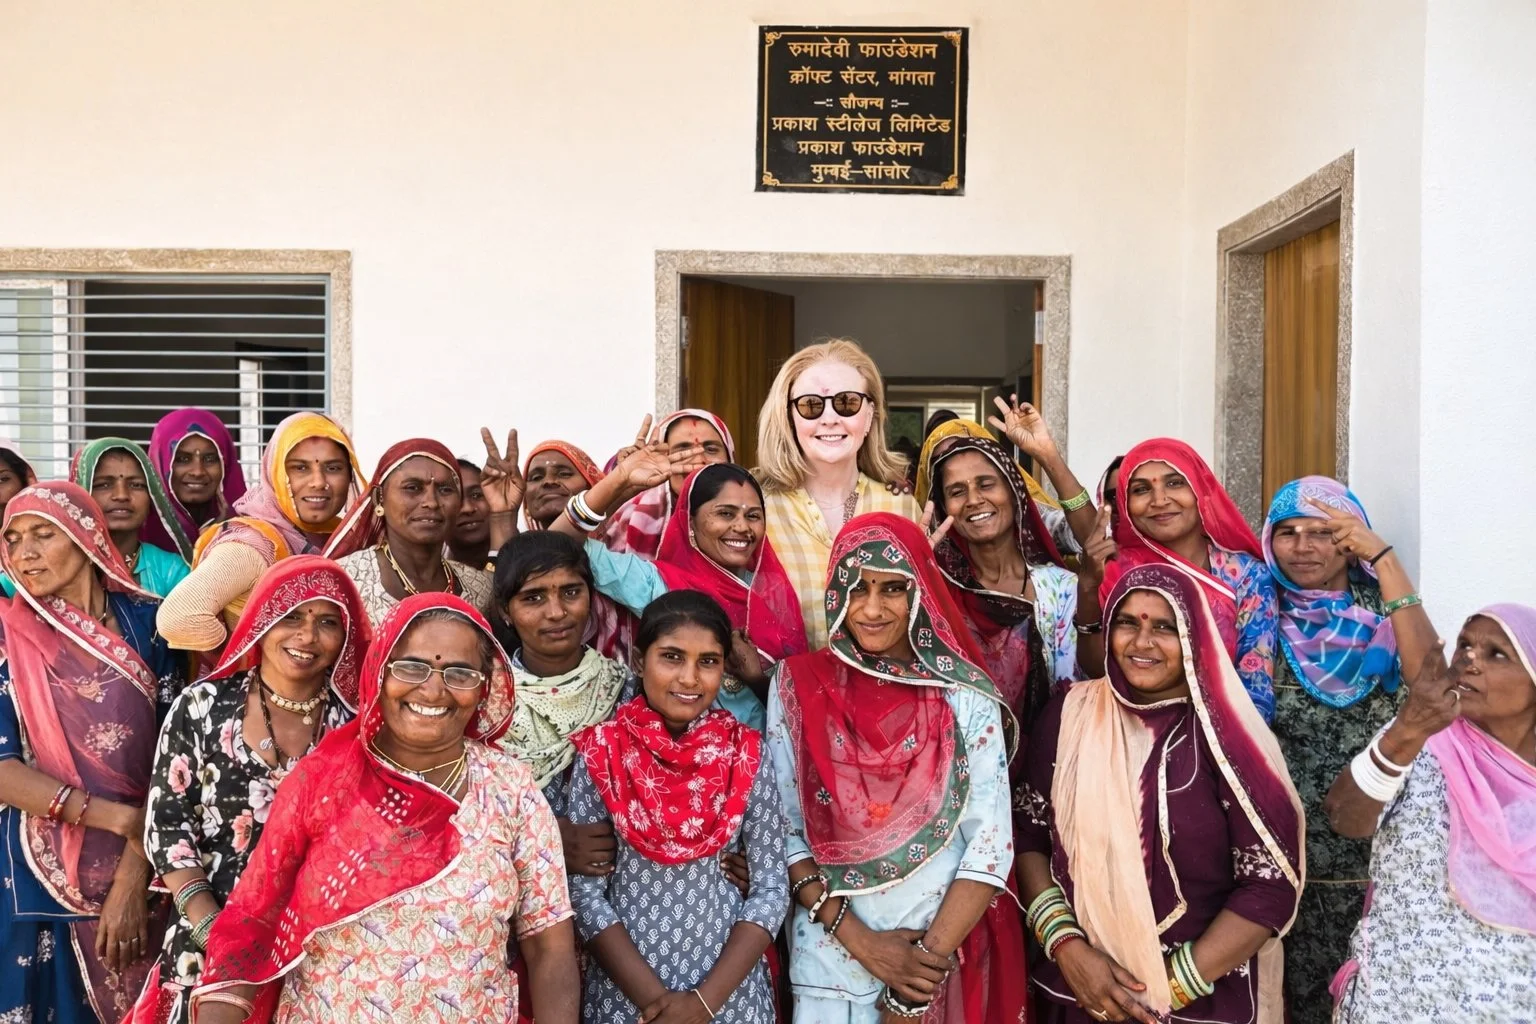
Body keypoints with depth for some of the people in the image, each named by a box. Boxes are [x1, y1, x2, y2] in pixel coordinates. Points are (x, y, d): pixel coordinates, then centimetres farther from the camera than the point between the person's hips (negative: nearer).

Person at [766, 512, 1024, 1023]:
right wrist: (858, 939, -10)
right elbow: (782, 828, -3)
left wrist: (930, 957, -14)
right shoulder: (798, 685, -3)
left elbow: (992, 842, -8)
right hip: (828, 957, 1)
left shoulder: (965, 696, -6)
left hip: (948, 954, 0)